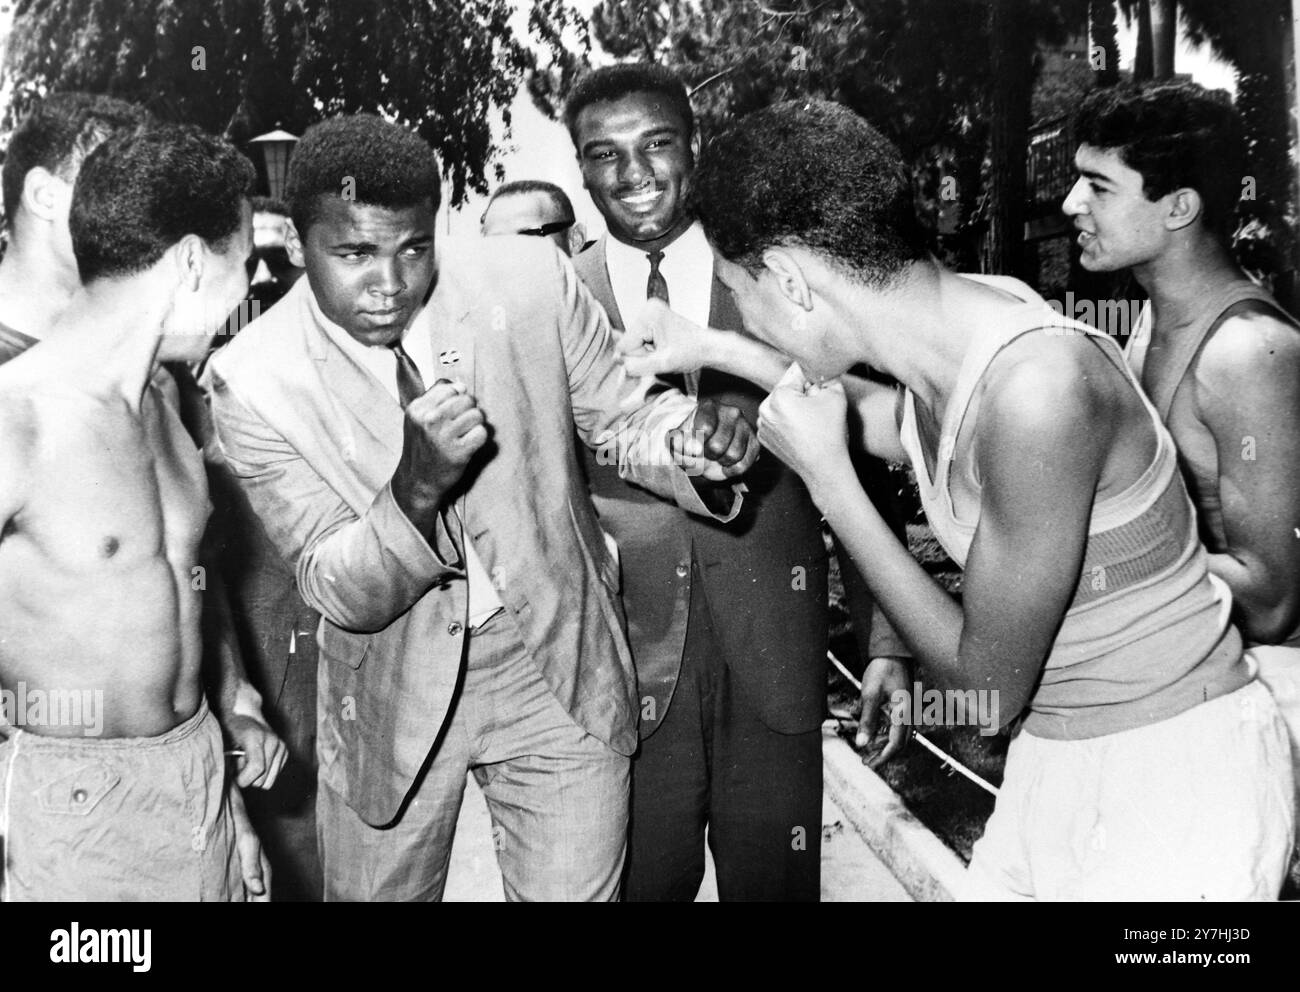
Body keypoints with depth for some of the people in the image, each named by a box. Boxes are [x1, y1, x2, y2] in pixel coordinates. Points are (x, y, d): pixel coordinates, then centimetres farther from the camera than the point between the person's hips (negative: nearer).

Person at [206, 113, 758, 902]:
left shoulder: (532, 280, -14)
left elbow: (621, 417, 1)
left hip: (560, 666, 1)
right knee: (376, 892, 19)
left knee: (576, 890, 10)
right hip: (394, 695, 0)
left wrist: (690, 444, -23)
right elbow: (339, 594, -15)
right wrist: (417, 484, -35)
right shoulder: (253, 381, -16)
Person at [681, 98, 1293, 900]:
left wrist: (827, 476, -20)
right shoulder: (956, 330, -7)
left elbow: (987, 688, -21)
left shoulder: (1037, 389, -31)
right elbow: (887, 420, 19)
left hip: (1175, 774, -7)